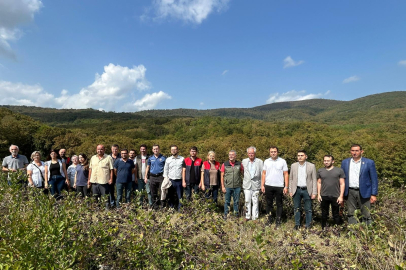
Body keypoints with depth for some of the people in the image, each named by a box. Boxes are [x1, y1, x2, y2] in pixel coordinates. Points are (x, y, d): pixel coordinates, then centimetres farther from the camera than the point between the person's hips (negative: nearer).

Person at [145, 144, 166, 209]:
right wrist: (145, 177, 9)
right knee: (153, 192, 10)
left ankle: (162, 205, 3)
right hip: (152, 177, 3)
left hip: (160, 176, -3)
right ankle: (154, 205, 20)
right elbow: (147, 167, 15)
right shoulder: (150, 158, 9)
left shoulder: (163, 158, 0)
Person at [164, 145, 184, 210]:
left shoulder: (182, 159, 2)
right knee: (171, 197, 9)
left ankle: (180, 209, 9)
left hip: (179, 181, -2)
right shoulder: (168, 159, 8)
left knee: (180, 197, 1)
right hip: (170, 181, 2)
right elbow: (165, 170, 12)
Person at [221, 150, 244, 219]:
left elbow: (242, 174, 10)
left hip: (237, 186, 1)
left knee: (236, 201, 10)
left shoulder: (239, 164, 1)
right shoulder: (224, 164, -2)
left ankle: (236, 213, 26)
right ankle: (226, 214, 22)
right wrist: (222, 186, -3)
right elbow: (222, 176, 1)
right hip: (227, 187, -1)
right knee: (227, 201, 8)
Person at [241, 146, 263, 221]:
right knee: (247, 201, 5)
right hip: (247, 185, 2)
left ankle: (255, 217, 15)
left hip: (256, 185, -1)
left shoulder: (260, 162, 0)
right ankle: (247, 216, 18)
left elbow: (262, 174, 0)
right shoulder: (244, 161, 6)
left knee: (255, 202, 4)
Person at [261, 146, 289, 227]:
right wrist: (262, 185, 1)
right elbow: (264, 174, 7)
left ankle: (278, 221, 17)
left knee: (279, 204, 6)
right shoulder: (266, 161, 6)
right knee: (269, 203, 10)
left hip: (279, 186, -2)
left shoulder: (282, 161, -1)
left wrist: (286, 186, -6)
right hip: (268, 186, 2)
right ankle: (270, 219, 22)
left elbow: (286, 174, -1)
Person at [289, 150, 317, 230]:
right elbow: (291, 179, 8)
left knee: (308, 209, 5)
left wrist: (314, 193, -6)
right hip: (297, 190, 2)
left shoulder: (311, 166, -1)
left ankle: (308, 225, 19)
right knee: (297, 208, 10)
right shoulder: (293, 166, 5)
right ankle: (297, 224, 23)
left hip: (307, 190, -2)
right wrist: (290, 191, 3)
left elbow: (314, 180, -1)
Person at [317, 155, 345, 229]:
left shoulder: (339, 170, -1)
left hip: (335, 197, -2)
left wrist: (341, 196, -7)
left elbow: (342, 184, -1)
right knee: (324, 214, 12)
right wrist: (318, 194, 3)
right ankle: (323, 229, 23)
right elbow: (319, 183, 9)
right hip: (324, 196, 2)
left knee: (336, 215, 8)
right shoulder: (320, 171, 7)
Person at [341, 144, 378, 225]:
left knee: (366, 215, 3)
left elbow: (374, 179, 0)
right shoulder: (345, 162, 7)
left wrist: (374, 194, -5)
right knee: (351, 215, 9)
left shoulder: (369, 162, 0)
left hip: (364, 192, -2)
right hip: (350, 192, 2)